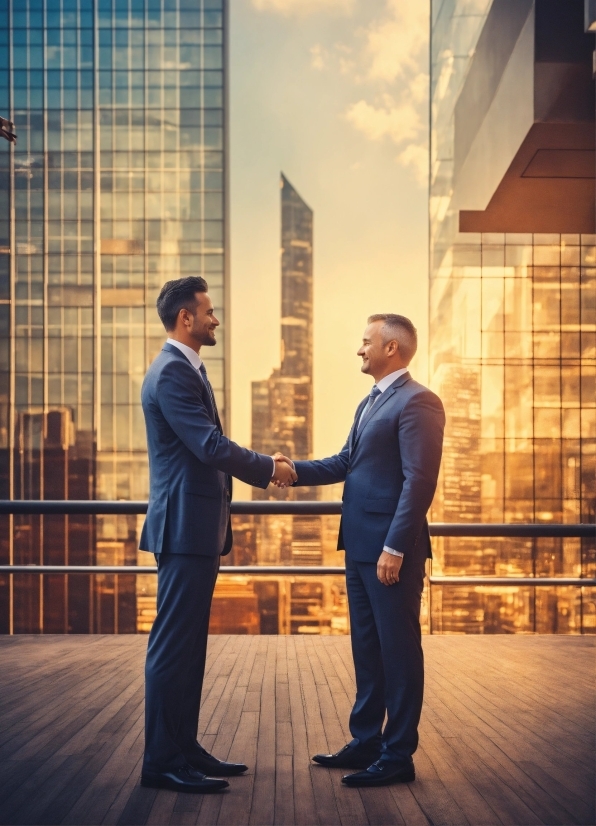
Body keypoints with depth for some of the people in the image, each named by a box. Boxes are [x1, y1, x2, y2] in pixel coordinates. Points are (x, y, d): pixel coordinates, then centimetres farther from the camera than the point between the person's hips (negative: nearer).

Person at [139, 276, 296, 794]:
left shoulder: (187, 370, 17)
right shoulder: (172, 372, -15)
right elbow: (210, 446, -21)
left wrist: (265, 471, 13)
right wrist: (270, 468, -9)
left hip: (199, 530, 10)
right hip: (185, 528, -10)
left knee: (188, 646, 14)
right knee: (173, 646, -5)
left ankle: (183, 749, 22)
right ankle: (162, 762, 2)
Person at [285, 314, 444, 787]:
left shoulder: (417, 402, -13)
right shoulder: (371, 403, 18)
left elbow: (419, 481, -19)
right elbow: (345, 463, 17)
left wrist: (395, 548, -22)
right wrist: (295, 470, 2)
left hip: (391, 550, -10)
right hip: (361, 547, 10)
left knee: (398, 650, 0)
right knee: (367, 649, 16)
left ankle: (399, 756, 9)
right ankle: (366, 743, 26)